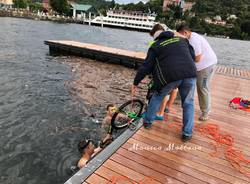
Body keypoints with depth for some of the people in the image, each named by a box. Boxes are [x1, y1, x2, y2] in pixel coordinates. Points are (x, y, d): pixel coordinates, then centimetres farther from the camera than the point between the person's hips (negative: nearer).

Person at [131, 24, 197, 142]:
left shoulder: (155, 46, 14)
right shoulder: (182, 40, 23)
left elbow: (146, 66, 10)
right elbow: (193, 56, 21)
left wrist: (136, 82, 17)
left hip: (170, 76, -2)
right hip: (190, 74, 2)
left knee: (157, 97, 24)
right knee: (188, 103, 21)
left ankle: (148, 121, 34)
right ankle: (187, 133, 20)